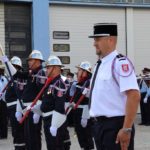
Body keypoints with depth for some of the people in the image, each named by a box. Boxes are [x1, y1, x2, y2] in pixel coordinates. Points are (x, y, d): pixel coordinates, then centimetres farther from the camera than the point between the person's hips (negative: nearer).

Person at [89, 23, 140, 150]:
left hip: (115, 125, -9)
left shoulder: (120, 63, -15)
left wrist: (127, 129, -26)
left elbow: (134, 96, -24)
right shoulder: (100, 65, 13)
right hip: (100, 125, 9)